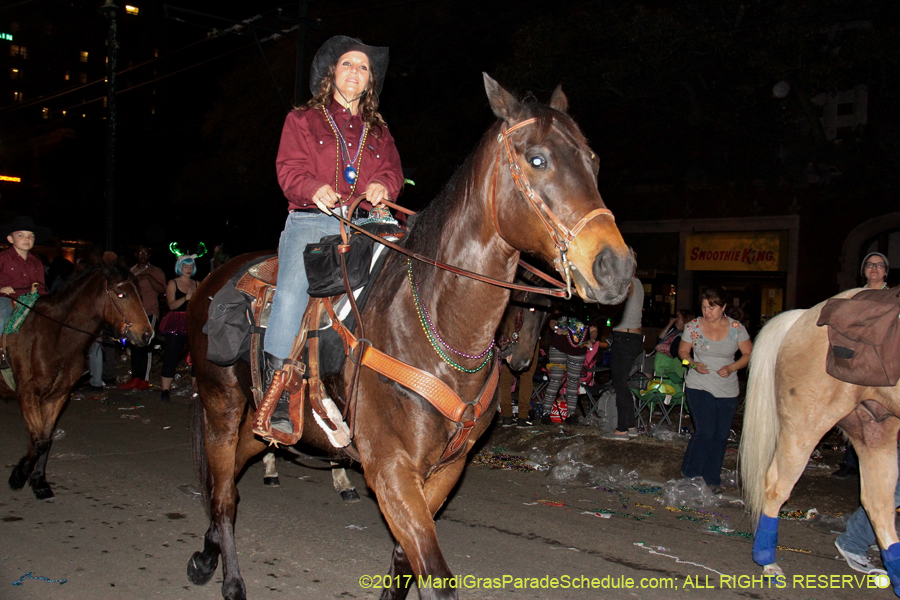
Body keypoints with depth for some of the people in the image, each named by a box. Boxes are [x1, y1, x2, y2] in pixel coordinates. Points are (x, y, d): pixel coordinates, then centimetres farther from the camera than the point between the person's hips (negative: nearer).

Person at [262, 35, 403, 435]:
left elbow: (393, 171, 17)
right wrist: (314, 189, -18)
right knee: (291, 290, -26)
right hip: (311, 222, -3)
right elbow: (290, 168, 4)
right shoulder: (302, 120, 16)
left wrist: (383, 185, -8)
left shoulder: (378, 131, 26)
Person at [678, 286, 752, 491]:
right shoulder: (693, 326, -4)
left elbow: (749, 354, 5)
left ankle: (712, 478, 23)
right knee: (705, 432, -12)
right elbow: (683, 351, 8)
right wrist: (694, 364, -12)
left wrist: (731, 368, -12)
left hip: (727, 390, 2)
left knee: (720, 435, 5)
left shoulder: (737, 328, -3)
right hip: (699, 386, -2)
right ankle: (690, 476, 6)